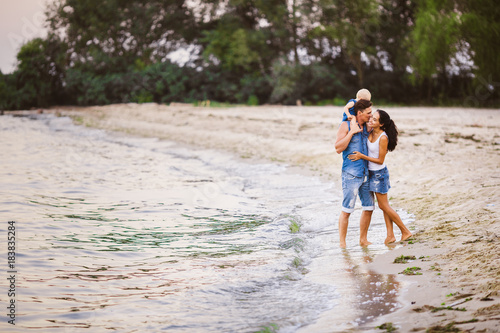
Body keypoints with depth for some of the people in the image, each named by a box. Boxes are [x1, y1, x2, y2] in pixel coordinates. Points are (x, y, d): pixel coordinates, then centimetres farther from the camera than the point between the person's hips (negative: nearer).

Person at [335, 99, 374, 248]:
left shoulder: (366, 127, 12)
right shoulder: (346, 125, -6)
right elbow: (338, 148, -14)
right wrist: (352, 132, -18)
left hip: (365, 173, 7)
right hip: (351, 174, -7)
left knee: (369, 207, 7)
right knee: (346, 210, -6)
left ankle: (363, 240, 20)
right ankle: (342, 243, 2)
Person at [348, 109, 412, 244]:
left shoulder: (383, 138, -23)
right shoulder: (370, 132, -2)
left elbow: (380, 160, -18)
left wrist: (362, 156, -21)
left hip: (379, 173, -8)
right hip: (372, 172, 8)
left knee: (384, 206, 2)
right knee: (384, 205, 12)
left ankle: (405, 231, 14)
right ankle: (390, 235, 18)